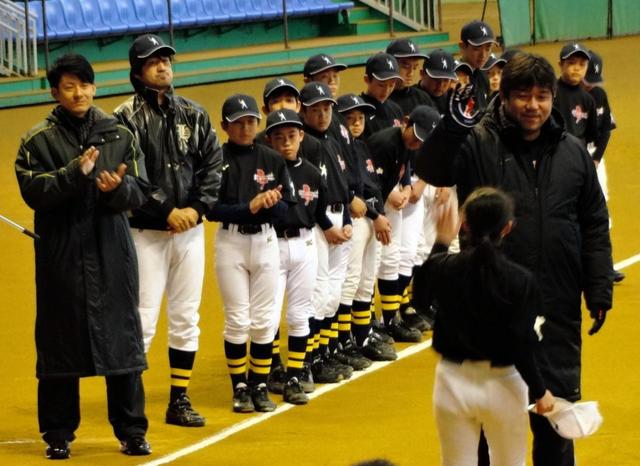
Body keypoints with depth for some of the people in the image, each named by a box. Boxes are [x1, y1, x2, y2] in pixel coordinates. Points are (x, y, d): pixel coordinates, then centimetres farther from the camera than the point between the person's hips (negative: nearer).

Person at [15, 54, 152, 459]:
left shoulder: (120, 136, 8)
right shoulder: (39, 141, 2)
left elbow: (140, 192, 2)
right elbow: (33, 191, -10)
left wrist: (118, 189, -20)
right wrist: (75, 172, -22)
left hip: (112, 254, 2)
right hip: (61, 254, -1)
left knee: (122, 338, 2)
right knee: (59, 342, 1)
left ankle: (132, 431, 10)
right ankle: (59, 433, 10)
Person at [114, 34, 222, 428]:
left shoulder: (193, 113, 9)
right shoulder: (127, 118, -7)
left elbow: (213, 163, 7)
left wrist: (197, 207, -6)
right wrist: (166, 211, -15)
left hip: (190, 229, 5)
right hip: (147, 232, -5)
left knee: (187, 318, 8)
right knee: (143, 319, -7)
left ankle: (180, 400, 15)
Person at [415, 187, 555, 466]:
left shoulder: (443, 268, -10)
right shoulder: (520, 280, -17)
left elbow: (421, 297, 13)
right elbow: (522, 346, -17)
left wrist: (441, 243, 21)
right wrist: (539, 391, -3)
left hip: (454, 382, 2)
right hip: (502, 386, -2)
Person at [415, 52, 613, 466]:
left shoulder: (573, 152, 4)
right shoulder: (478, 143, -6)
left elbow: (595, 227, 9)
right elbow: (432, 172, -23)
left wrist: (600, 292, 5)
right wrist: (454, 126, -38)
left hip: (558, 304, 3)